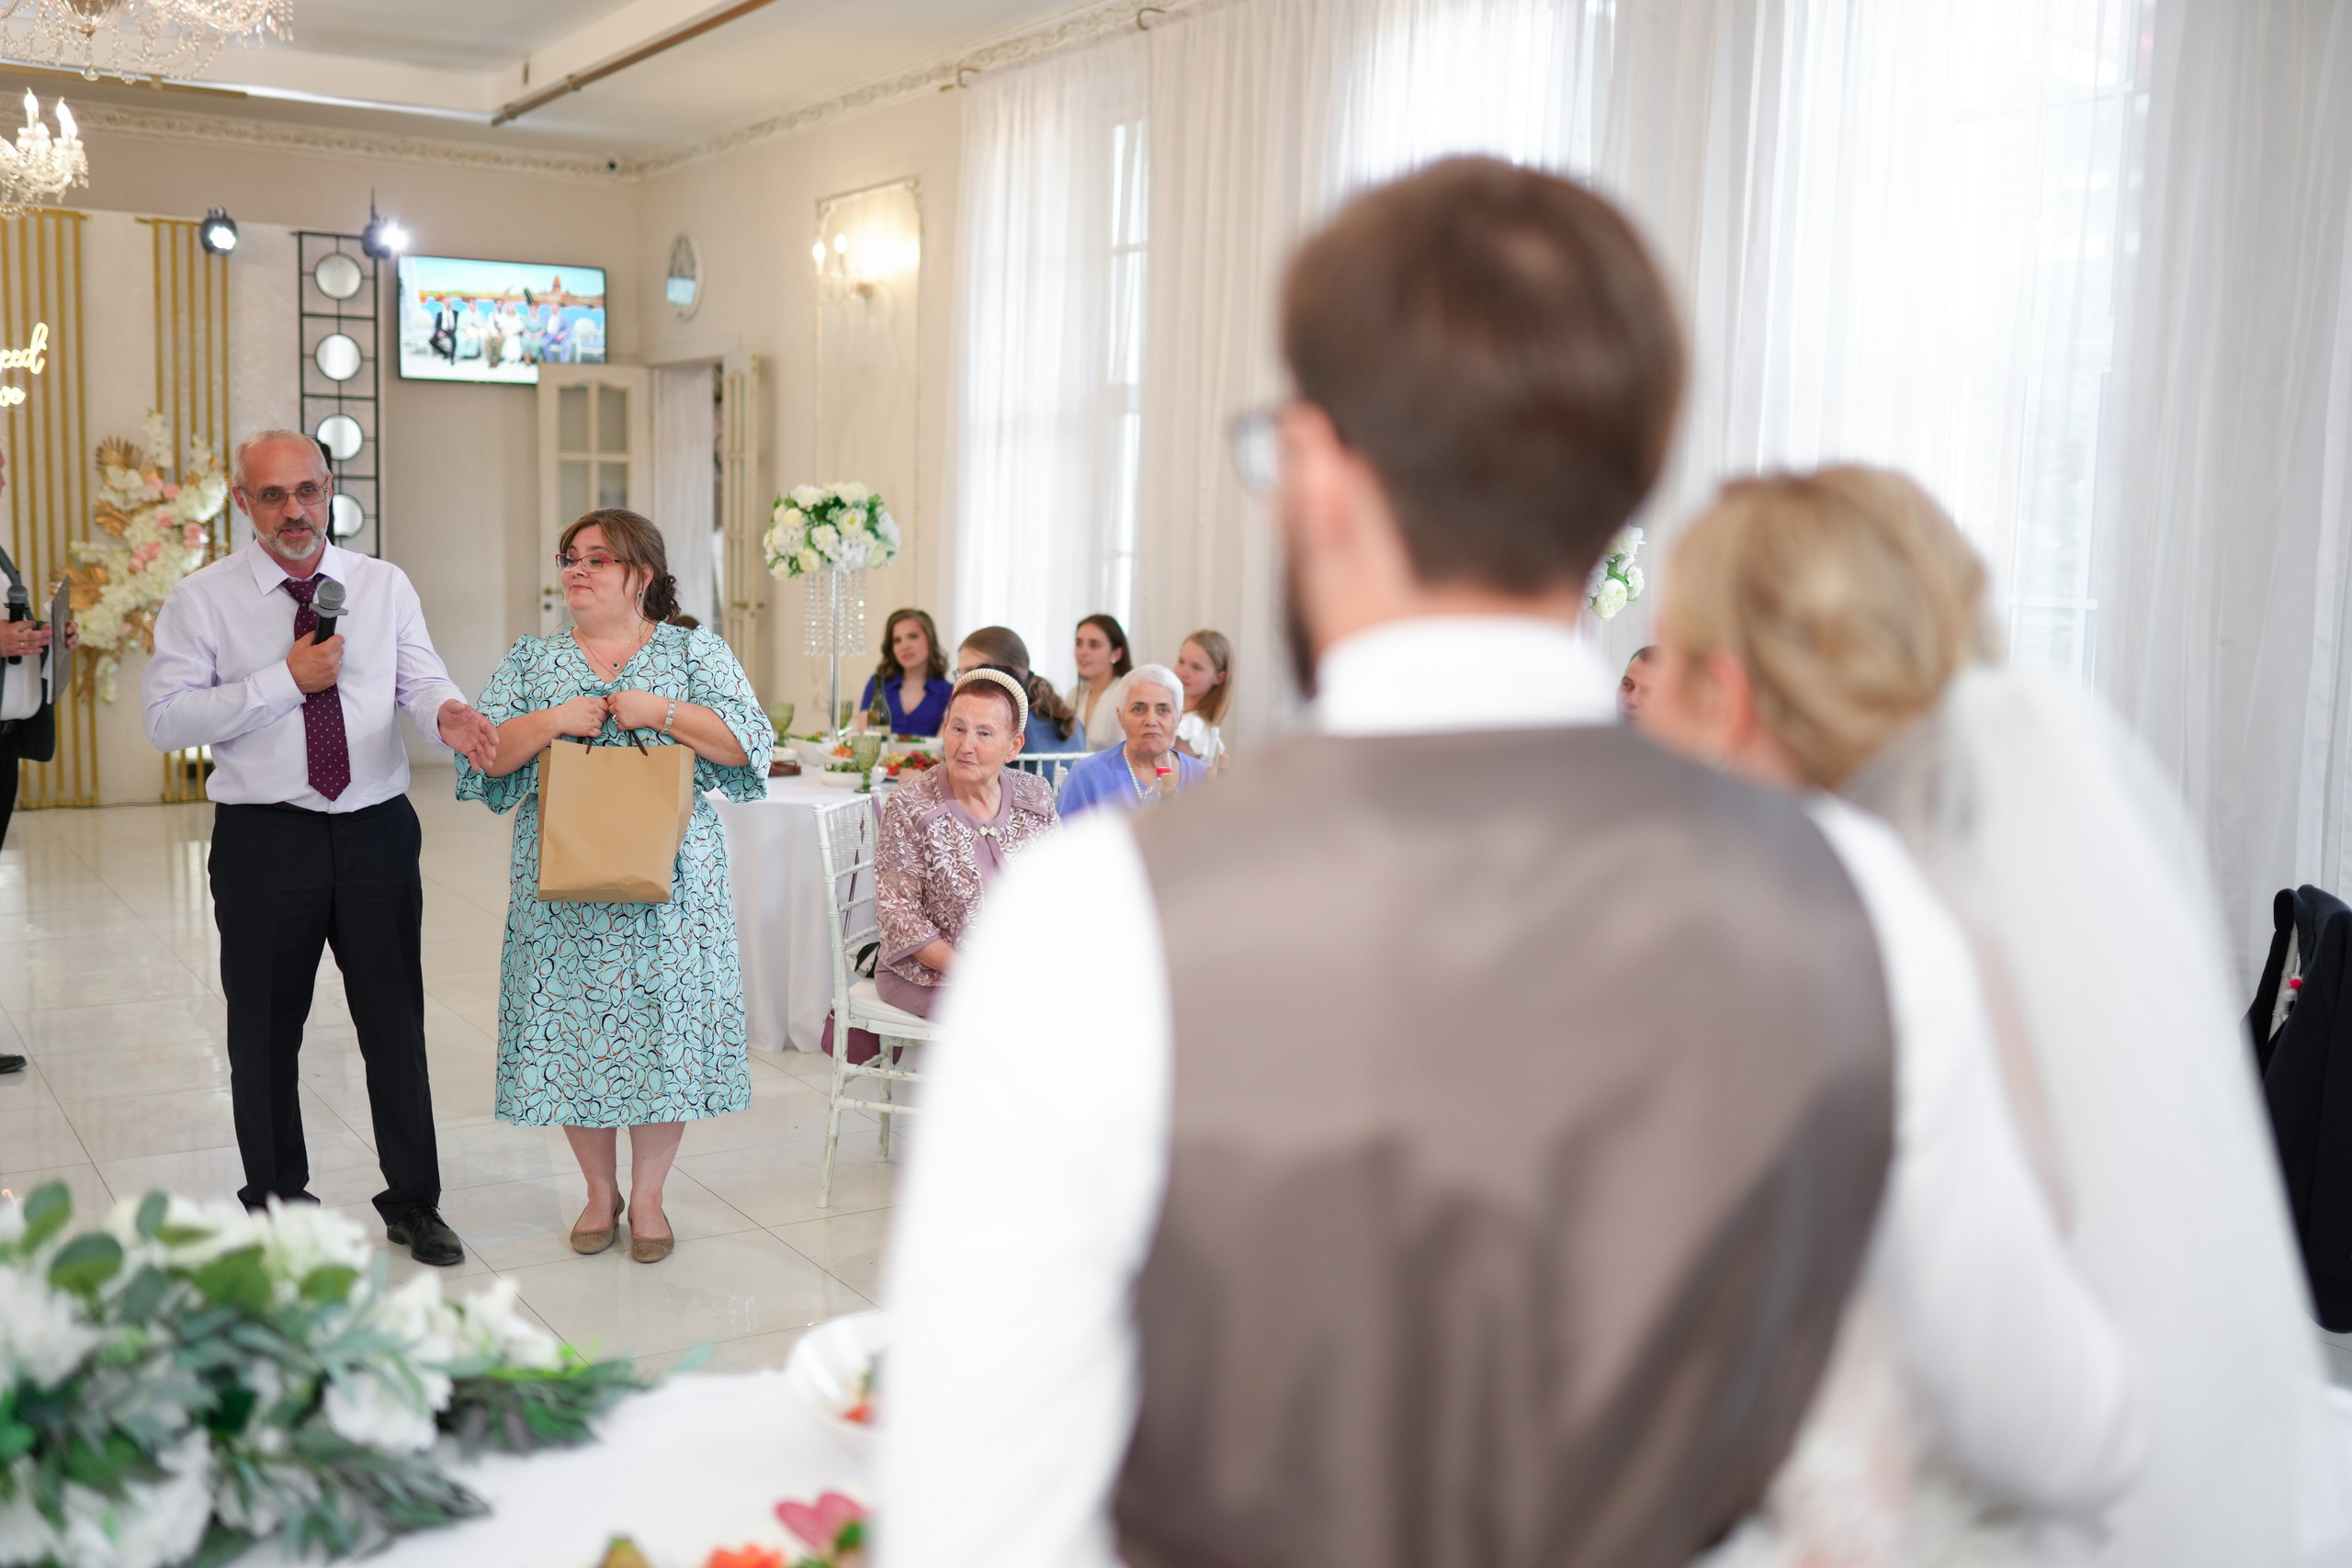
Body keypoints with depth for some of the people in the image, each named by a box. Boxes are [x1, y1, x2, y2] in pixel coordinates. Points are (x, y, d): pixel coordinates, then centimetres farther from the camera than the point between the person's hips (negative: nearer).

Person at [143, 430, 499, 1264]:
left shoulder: (384, 585, 7)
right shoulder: (202, 599, -2)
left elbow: (421, 680, -4)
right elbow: (166, 719, -9)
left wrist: (446, 713, -27)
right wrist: (284, 680, -16)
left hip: (378, 830, 2)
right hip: (264, 841, -1)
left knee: (396, 1020, 8)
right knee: (265, 1030, 11)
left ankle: (413, 1203, 22)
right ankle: (275, 1203, 29)